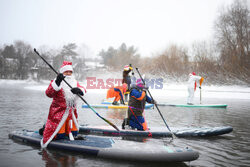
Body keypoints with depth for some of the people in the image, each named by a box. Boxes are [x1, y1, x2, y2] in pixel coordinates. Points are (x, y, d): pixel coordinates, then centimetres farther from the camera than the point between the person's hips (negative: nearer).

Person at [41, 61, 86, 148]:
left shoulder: (74, 82, 11)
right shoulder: (55, 82, -7)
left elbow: (83, 90, -4)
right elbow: (48, 93, -25)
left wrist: (78, 90, -29)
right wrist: (57, 82, -38)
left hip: (72, 112, 6)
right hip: (58, 112, -6)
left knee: (73, 134, 12)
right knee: (60, 136, -5)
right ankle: (46, 128, 20)